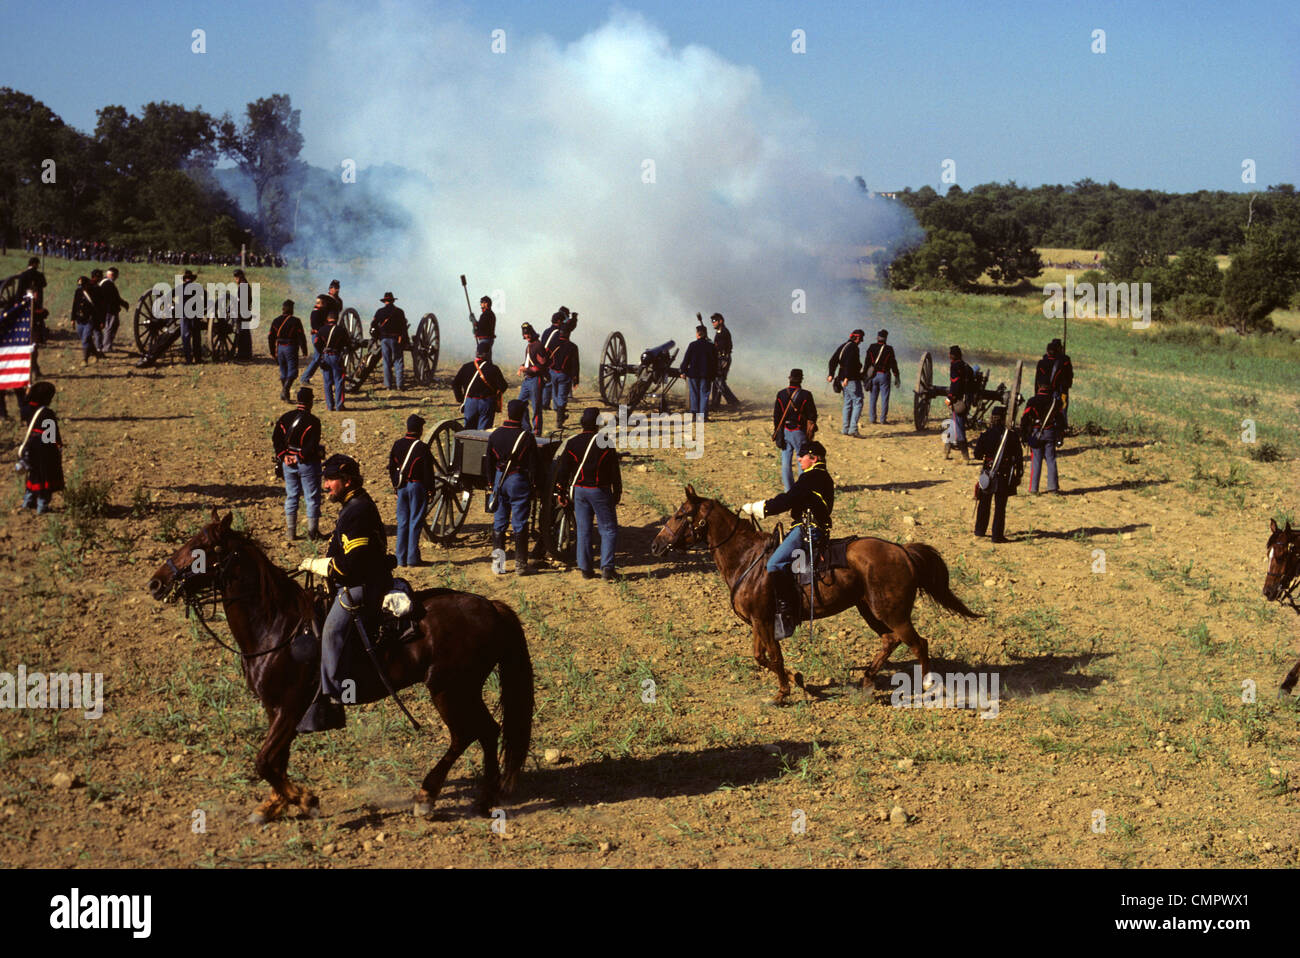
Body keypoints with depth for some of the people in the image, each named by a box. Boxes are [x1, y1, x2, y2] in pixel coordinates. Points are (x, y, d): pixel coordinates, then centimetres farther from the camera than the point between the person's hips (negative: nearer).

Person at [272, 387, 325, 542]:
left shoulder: (285, 418, 3)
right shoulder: (313, 421, -15)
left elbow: (275, 439, -1)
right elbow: (312, 445, -22)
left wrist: (283, 456, -4)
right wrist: (302, 457, -12)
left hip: (288, 463, 5)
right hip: (307, 465, -5)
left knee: (291, 497, 15)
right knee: (312, 498, 5)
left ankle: (291, 531, 18)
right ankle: (313, 532, 8)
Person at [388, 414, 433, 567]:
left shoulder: (397, 445, 4)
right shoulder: (422, 448, -13)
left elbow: (391, 467, 11)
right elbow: (428, 471, -12)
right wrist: (430, 488, -1)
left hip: (401, 487, 5)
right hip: (417, 486, -5)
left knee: (402, 522, 10)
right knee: (415, 522, 0)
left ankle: (401, 559, 10)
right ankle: (412, 558, 0)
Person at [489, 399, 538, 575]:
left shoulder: (495, 434, -2)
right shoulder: (527, 437, -12)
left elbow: (489, 462, 5)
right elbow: (532, 466, -9)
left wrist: (492, 484, 15)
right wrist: (531, 489, 0)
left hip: (499, 480, 3)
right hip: (519, 481, -3)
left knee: (499, 522, 12)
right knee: (520, 524, 2)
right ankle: (520, 564, 4)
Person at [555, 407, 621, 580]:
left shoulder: (572, 443, 0)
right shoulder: (605, 443, -9)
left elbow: (563, 470, 4)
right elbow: (615, 471, -5)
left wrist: (561, 492, 13)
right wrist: (617, 492, 5)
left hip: (579, 491, 3)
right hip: (600, 491, -3)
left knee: (583, 530, 10)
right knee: (609, 530, 3)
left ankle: (585, 568, 10)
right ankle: (607, 568, -7)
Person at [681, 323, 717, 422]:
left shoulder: (692, 345, -5)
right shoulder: (711, 346, 1)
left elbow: (686, 359, -4)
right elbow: (715, 362, 5)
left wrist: (683, 371, 5)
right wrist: (714, 375, 12)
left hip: (693, 373, -1)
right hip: (706, 375, 1)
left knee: (694, 394, 10)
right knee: (704, 394, 3)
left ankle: (694, 413, 6)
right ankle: (703, 416, -1)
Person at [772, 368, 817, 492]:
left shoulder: (781, 394, -2)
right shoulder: (805, 395, -11)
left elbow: (776, 415, 1)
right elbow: (812, 415, -6)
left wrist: (777, 433, 7)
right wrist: (811, 431, 9)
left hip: (784, 431, 2)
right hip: (799, 432, -2)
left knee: (785, 461, 8)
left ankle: (788, 487, 10)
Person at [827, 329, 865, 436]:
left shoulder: (842, 346, 14)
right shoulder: (853, 347, -13)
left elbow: (833, 360, 13)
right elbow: (849, 363, -24)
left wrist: (831, 374, 9)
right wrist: (847, 377, -26)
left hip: (842, 379, 9)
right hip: (852, 379, -9)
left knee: (848, 403, 15)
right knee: (858, 403, -6)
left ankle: (845, 428, 15)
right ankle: (853, 428, -14)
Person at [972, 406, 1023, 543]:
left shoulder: (985, 435, -7)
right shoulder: (1012, 435, -8)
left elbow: (977, 455, -4)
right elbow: (1019, 456, -4)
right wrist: (1018, 474, 5)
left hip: (988, 474, 2)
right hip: (1005, 475, -2)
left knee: (984, 503, 18)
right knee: (1000, 506, 2)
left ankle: (980, 530, 27)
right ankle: (997, 535, 1)